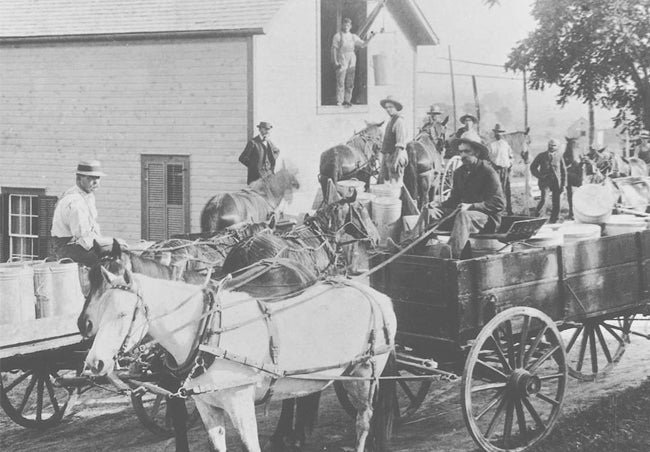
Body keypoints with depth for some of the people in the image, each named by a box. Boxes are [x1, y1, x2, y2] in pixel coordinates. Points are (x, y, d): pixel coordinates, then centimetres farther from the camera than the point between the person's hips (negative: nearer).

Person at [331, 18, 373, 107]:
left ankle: (347, 100, 12)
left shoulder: (353, 37, 14)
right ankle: (339, 102, -7)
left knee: (350, 83, 5)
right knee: (340, 82, -8)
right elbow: (334, 49, -3)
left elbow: (363, 44, 11)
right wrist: (335, 62, -11)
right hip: (341, 61, -5)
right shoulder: (337, 36, 0)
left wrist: (370, 37, -3)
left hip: (351, 62, 5)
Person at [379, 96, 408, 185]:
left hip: (395, 157, -10)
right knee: (382, 181, 9)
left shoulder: (399, 121, -13)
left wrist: (396, 160, -25)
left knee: (394, 186, -7)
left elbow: (400, 144, -20)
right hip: (386, 157, 10)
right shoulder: (390, 121, 18)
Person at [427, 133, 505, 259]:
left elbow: (499, 204, -13)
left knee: (464, 215, -39)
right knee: (429, 213, -12)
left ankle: (453, 256, -54)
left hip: (488, 217, -7)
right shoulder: (459, 172, 12)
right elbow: (454, 199, 16)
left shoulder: (488, 172, -8)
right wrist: (437, 206, -6)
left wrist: (471, 206, -24)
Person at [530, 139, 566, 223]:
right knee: (543, 199, -17)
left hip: (555, 181, 2)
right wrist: (540, 176, -3)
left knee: (556, 202, -2)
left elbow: (563, 171, 12)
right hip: (544, 180, -2)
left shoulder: (559, 157, 8)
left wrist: (563, 184, 6)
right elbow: (533, 167, 11)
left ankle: (554, 221, 8)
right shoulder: (541, 156, 5)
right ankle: (536, 216, 2)